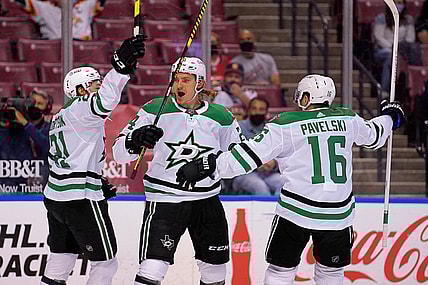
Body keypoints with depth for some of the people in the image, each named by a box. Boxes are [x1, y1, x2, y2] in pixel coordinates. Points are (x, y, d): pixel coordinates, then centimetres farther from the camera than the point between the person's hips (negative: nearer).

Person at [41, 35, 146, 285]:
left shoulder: (61, 117, 18)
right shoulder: (82, 108, -12)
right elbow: (104, 100, -36)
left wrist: (96, 182, 21)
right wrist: (122, 64, -47)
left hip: (56, 197, 10)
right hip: (81, 200, -10)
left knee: (61, 259, 19)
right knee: (105, 262, -1)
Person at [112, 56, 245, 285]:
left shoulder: (221, 117, 0)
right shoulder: (156, 110, -7)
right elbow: (119, 153, -8)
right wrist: (134, 140, -30)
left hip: (206, 200, 3)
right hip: (164, 199, -3)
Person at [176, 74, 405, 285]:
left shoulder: (286, 125, -6)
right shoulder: (347, 120, 6)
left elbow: (249, 154, -10)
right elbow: (373, 135, 26)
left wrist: (207, 166, -5)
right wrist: (389, 117, 49)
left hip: (296, 212, -3)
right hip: (338, 214, 3)